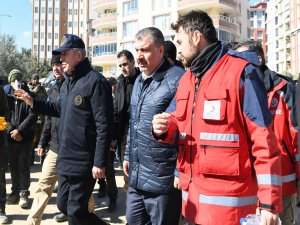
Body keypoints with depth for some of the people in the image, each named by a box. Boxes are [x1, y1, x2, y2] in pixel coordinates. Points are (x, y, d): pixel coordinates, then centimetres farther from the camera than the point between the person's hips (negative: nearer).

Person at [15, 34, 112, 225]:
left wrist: (99, 162, -22)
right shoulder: (68, 82, 13)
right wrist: (33, 103, 16)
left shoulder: (95, 81, -17)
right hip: (66, 159, 10)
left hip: (84, 163, -9)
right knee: (64, 205, 19)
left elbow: (104, 126, -21)